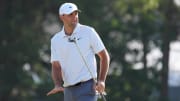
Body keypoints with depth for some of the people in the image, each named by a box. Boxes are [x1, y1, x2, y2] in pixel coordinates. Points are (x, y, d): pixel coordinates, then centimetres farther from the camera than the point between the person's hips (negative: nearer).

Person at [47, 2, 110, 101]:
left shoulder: (88, 32, -2)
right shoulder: (56, 40, 6)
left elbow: (104, 56, 2)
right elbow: (56, 66, 1)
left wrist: (101, 81, -9)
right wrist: (58, 85, -19)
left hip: (88, 87, -4)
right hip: (68, 91, 4)